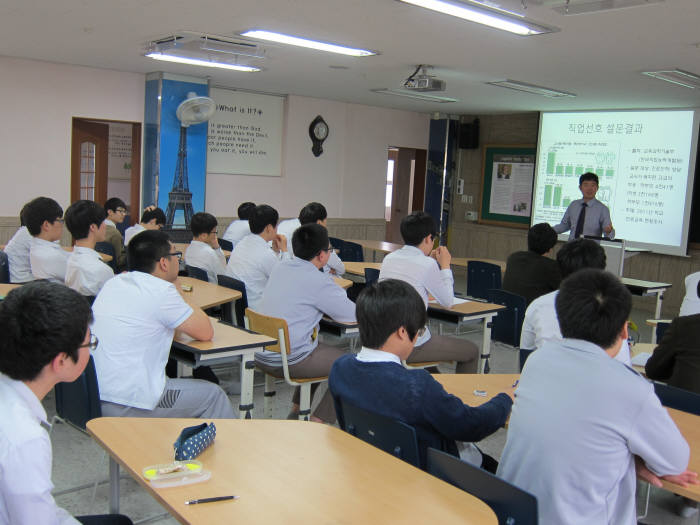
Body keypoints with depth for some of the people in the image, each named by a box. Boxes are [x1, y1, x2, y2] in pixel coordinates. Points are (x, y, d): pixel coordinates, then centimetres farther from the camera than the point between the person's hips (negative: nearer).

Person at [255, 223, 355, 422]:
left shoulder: (280, 268, 6)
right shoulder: (317, 281, -18)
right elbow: (353, 315, -13)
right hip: (287, 360, -9)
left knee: (321, 349, 32)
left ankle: (296, 409, 34)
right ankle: (318, 422, 7)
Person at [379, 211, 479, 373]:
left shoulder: (389, 258, 4)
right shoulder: (427, 265, -15)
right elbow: (448, 302, -2)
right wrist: (445, 265, 7)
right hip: (411, 347, -8)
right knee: (472, 351, 12)